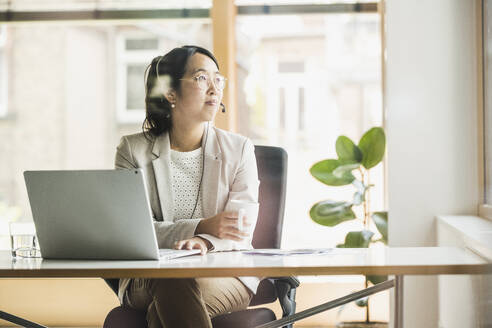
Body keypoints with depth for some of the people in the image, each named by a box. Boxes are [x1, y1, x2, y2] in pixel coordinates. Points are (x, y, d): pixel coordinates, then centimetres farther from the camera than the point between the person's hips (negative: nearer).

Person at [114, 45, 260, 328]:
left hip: (224, 275, 0)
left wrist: (205, 241, -25)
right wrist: (202, 227, -20)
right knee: (171, 286, -35)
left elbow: (241, 225, -1)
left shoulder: (240, 149, 9)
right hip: (148, 277, 0)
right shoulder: (133, 150, 6)